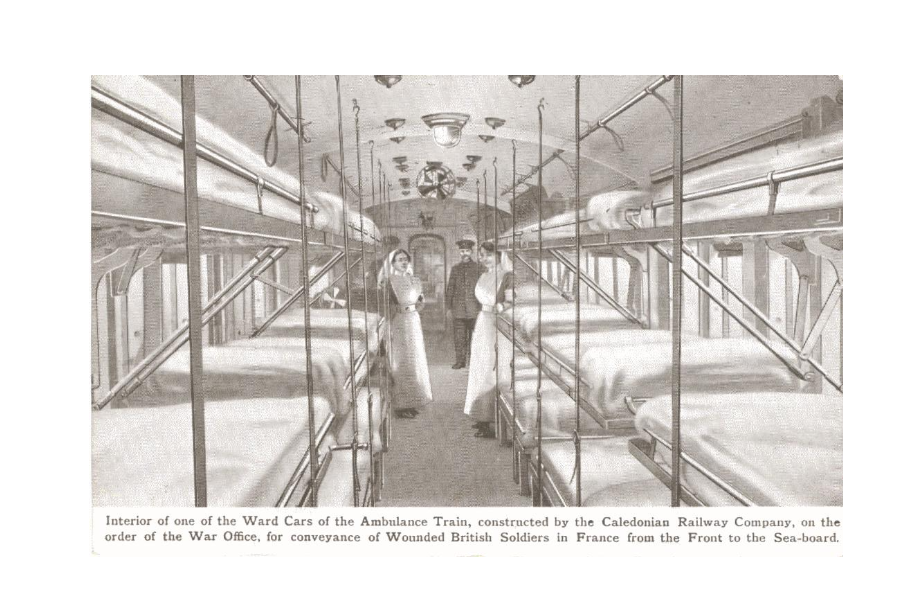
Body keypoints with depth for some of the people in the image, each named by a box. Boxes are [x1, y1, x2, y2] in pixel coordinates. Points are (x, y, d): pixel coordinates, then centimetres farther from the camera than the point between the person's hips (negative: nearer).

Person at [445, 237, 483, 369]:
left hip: (474, 308, -2)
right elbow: (450, 287, 12)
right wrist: (449, 306, 6)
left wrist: (482, 306, 1)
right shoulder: (455, 268, 11)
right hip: (458, 308, 2)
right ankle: (460, 360, 11)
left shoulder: (479, 268, 5)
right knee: (458, 336, 2)